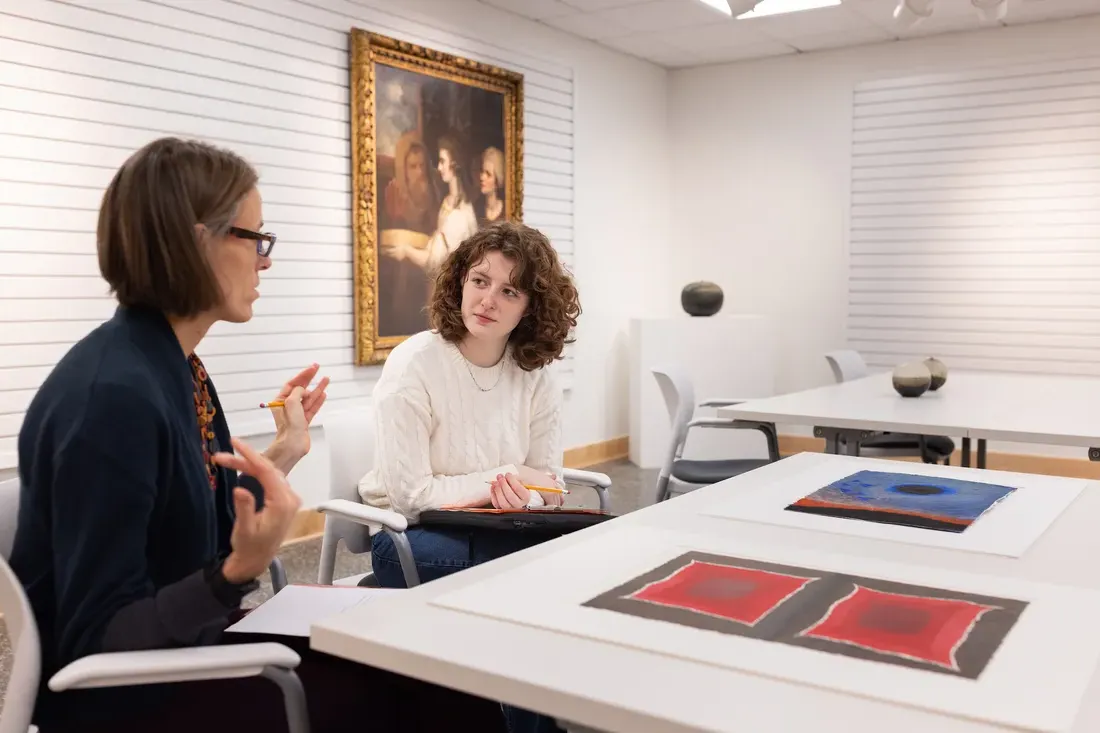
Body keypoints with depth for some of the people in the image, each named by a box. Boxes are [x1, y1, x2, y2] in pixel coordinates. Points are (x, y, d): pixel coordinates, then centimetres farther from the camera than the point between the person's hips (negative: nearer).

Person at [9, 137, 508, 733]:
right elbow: (97, 642, -23)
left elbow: (210, 534, 7)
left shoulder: (176, 367, 3)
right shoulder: (115, 392, -25)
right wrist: (241, 571, -36)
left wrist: (285, 451, 16)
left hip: (183, 649, 8)